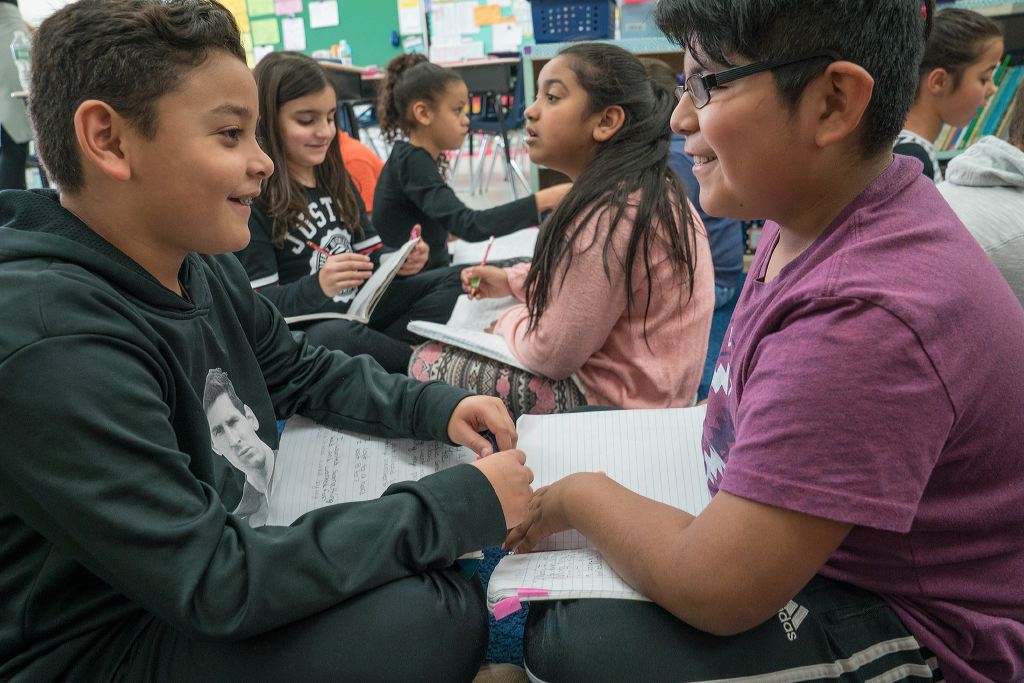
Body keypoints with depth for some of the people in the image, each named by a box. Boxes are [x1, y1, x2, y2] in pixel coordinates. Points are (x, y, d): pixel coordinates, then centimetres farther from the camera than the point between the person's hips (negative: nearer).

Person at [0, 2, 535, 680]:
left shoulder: (200, 260, -3)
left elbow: (300, 370, 10)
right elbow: (214, 584, -30)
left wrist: (437, 407, -5)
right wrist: (461, 506, -28)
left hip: (225, 538, 8)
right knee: (435, 619, -24)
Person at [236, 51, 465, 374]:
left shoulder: (335, 177, 11)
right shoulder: (250, 197, -11)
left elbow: (369, 254, 12)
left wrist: (398, 263, -12)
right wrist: (318, 286, -34)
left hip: (359, 312, 7)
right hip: (303, 331, -7)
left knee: (451, 281, 2)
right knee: (337, 336, -39)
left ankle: (381, 354, -19)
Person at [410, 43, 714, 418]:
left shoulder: (612, 213, -28)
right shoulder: (644, 188, 4)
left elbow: (552, 354, -22)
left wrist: (507, 322, -2)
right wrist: (513, 280, 15)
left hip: (612, 399, -10)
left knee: (428, 362, -5)